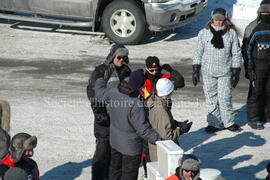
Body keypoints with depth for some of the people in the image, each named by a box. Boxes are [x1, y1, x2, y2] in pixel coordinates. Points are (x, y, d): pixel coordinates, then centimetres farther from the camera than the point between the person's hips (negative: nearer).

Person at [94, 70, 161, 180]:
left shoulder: (113, 92, -13)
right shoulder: (136, 104, -32)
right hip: (130, 145, -7)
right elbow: (142, 129, -27)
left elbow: (99, 92, 10)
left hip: (114, 140, 7)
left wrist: (100, 79, 29)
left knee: (115, 168, 25)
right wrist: (158, 139, -19)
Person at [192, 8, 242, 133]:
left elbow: (236, 53, 2)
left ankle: (229, 123, 14)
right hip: (208, 72, 1)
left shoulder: (231, 33, -3)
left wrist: (236, 73, -1)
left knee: (224, 98, -2)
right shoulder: (204, 33, 0)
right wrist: (195, 71, 3)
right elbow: (199, 52, 6)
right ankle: (214, 123, 16)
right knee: (211, 98, 5)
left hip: (225, 72, -1)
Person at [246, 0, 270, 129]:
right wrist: (250, 67, -8)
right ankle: (254, 119, -1)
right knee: (256, 92, -5)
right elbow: (249, 49, -2)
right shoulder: (257, 29, -4)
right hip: (259, 64, -3)